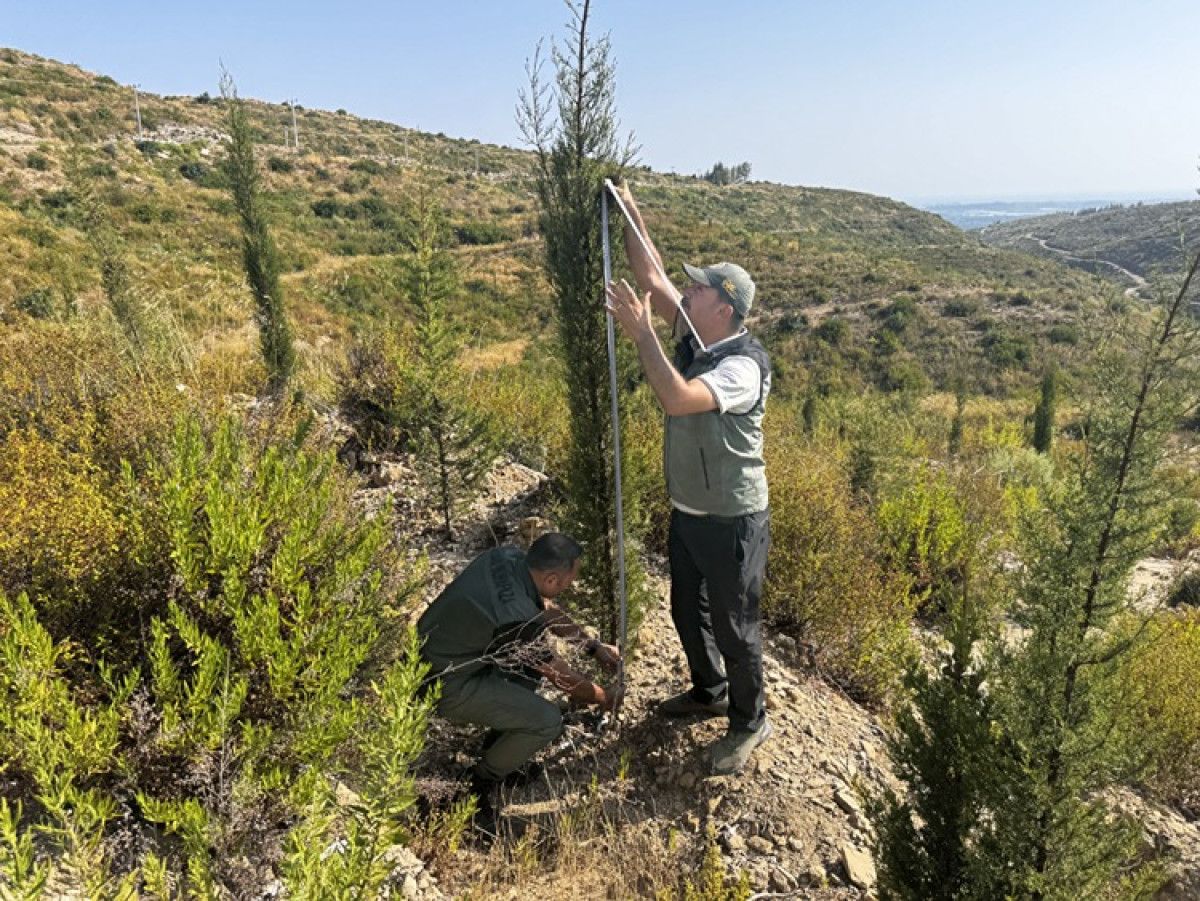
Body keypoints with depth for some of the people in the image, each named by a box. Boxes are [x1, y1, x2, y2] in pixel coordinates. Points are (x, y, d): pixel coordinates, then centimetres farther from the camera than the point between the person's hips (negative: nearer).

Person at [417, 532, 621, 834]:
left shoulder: (508, 557, -8)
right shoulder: (516, 617, -31)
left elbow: (548, 609, 10)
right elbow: (563, 679, -14)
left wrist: (594, 647, 14)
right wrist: (603, 698, 5)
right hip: (447, 686, -9)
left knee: (532, 651, 17)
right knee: (548, 720, -14)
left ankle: (500, 743, 25)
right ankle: (480, 785, 9)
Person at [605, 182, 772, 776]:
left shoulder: (743, 367, -25)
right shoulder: (693, 337, 1)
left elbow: (677, 399, -40)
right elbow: (651, 278, 4)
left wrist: (641, 333, -36)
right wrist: (630, 214, 1)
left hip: (733, 520, -9)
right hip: (687, 511, 9)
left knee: (733, 623, 7)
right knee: (687, 610, 23)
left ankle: (750, 721, 29)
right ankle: (708, 691, 46)